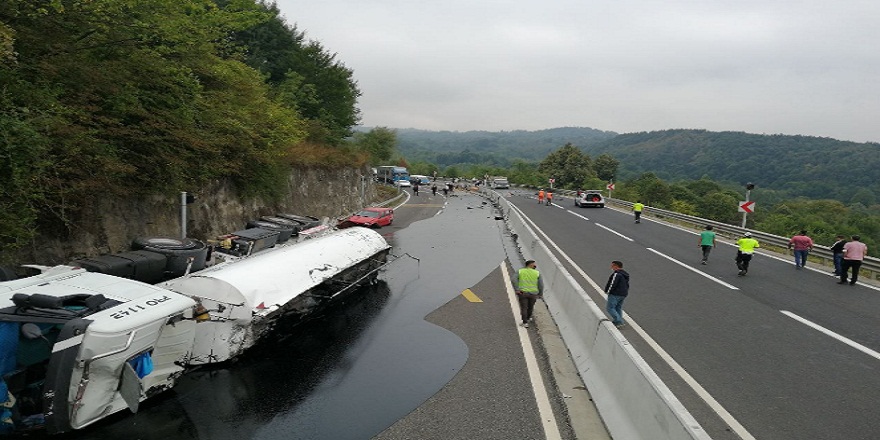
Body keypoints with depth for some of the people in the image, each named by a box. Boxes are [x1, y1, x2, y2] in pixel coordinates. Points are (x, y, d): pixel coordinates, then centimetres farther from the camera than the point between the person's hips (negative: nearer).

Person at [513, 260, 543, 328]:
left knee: (523, 308, 5)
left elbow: (514, 280, -12)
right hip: (533, 294, 0)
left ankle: (525, 323, -1)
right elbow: (541, 284, -7)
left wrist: (516, 290, -12)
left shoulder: (520, 271, 0)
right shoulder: (537, 273, -3)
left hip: (522, 293, 0)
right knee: (530, 307, 21)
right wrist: (541, 294, 3)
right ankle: (528, 318, 39)